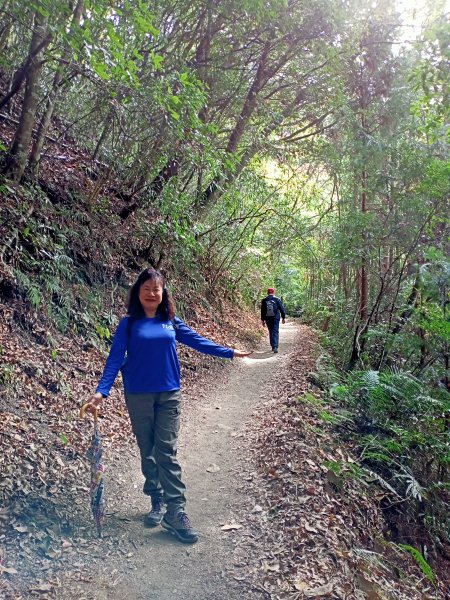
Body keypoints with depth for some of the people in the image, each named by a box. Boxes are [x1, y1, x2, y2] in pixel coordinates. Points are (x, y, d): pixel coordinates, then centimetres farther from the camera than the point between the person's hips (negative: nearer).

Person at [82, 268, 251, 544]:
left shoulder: (172, 322, 4)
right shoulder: (129, 324, -2)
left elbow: (197, 340, 10)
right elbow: (115, 359, -7)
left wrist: (230, 352, 11)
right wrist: (101, 391, -17)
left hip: (169, 395, 1)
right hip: (139, 397, 0)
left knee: (167, 453, -2)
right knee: (148, 452, 10)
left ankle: (176, 513, 2)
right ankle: (158, 502, 26)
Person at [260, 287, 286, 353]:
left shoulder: (264, 300, 2)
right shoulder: (277, 299, -3)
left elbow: (262, 311, 5)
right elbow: (282, 309, -2)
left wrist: (262, 320, 11)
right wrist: (283, 317, 6)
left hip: (268, 319, 3)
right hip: (275, 318, -3)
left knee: (271, 332, 16)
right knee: (275, 332, -5)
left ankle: (273, 346, 21)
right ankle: (275, 347, -18)